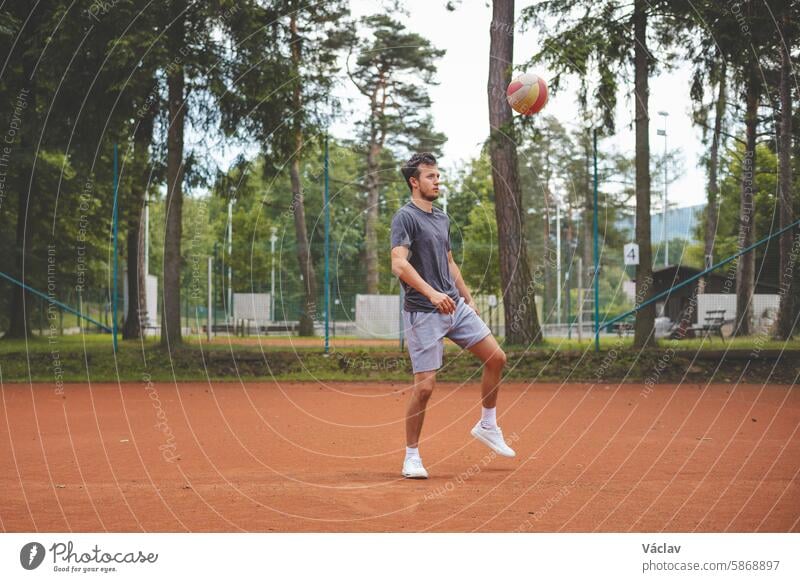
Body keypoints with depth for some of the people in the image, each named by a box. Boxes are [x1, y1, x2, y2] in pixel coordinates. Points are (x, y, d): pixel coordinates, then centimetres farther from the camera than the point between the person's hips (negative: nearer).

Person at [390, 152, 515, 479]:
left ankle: (487, 426, 21)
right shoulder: (405, 217, -11)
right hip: (423, 314, -8)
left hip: (455, 305, 8)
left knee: (496, 358, 3)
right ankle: (412, 456, 6)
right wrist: (431, 293, -34)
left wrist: (468, 298, 23)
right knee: (425, 386, -8)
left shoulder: (442, 218, 15)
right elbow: (399, 264, -24)